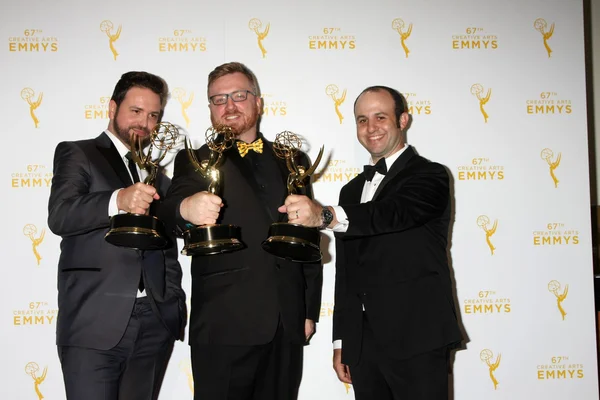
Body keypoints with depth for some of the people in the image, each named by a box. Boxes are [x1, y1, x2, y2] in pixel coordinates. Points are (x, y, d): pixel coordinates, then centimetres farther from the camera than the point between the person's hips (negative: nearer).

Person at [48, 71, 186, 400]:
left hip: (155, 323, 5)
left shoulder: (157, 175, 20)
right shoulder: (77, 154, 5)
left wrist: (175, 306, 9)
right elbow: (60, 216, -13)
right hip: (94, 323, -4)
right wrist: (118, 200, -30)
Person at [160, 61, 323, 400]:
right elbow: (173, 206, -16)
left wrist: (310, 311, 9)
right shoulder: (195, 162, 5)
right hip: (224, 327, -3)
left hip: (288, 326, 3)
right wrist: (187, 208, -39)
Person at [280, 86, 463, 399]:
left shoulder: (429, 176, -3)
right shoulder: (352, 190, 16)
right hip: (363, 344, 6)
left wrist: (325, 216, -42)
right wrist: (341, 342, 14)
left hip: (417, 341, -5)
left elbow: (393, 213, -26)